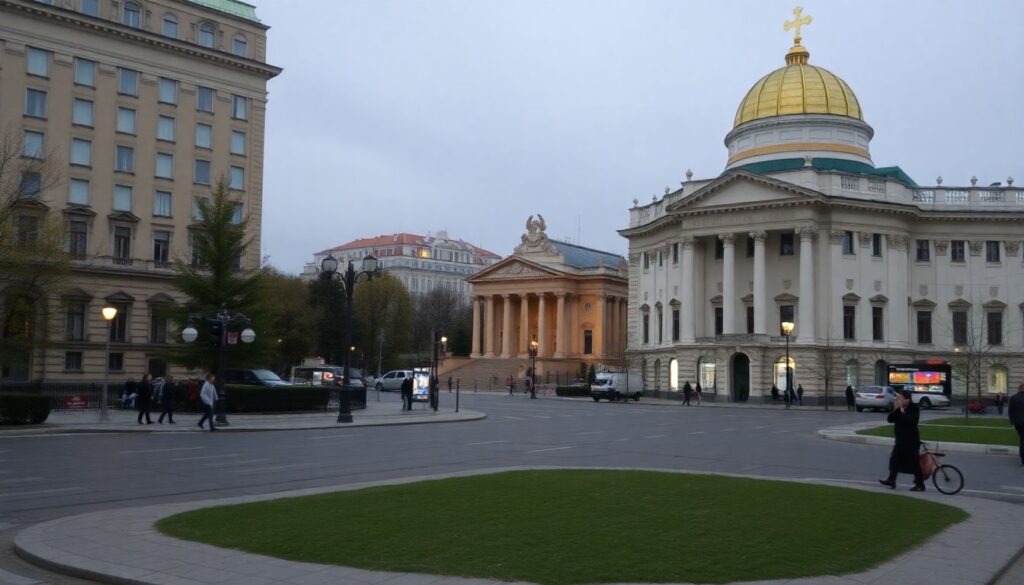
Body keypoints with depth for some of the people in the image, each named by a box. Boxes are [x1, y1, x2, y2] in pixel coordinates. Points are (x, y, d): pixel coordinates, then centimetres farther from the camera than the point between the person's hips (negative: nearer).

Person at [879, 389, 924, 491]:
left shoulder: (913, 408, -12)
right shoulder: (898, 409, 9)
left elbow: (912, 420, -29)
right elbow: (890, 419, 1)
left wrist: (902, 411, -25)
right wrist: (896, 409, -9)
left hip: (911, 441, -8)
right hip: (901, 440, 8)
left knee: (914, 463, -2)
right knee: (895, 459, 11)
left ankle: (920, 485, 5)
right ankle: (891, 480, 20)